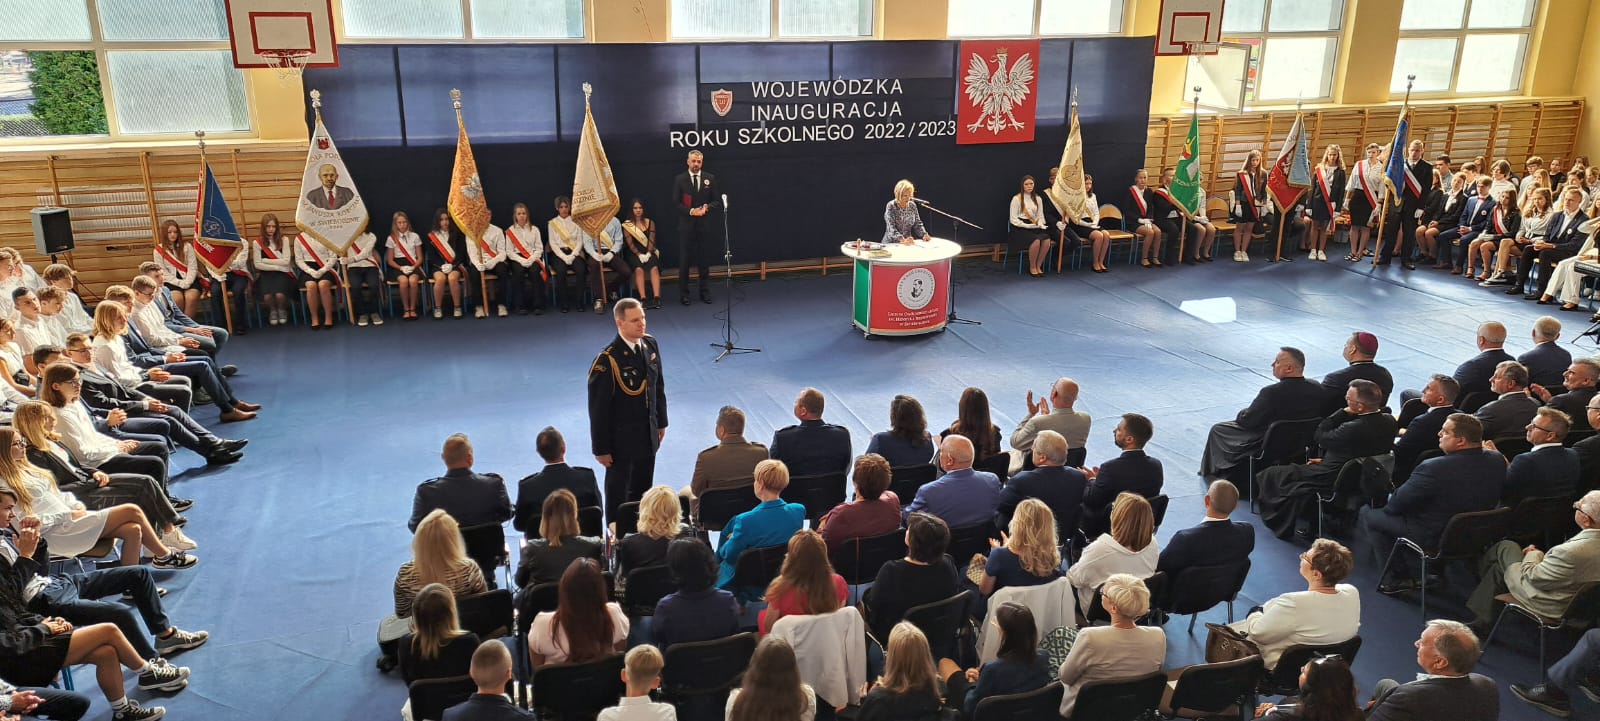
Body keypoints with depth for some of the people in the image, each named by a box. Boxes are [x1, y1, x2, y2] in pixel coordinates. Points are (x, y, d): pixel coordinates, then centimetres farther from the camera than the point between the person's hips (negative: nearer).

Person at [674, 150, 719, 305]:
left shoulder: (710, 179, 6)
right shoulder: (679, 179, 1)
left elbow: (717, 202, 7)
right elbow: (676, 203, -4)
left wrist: (707, 207, -13)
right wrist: (691, 211, -17)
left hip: (704, 225, 2)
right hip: (686, 226, -2)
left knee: (704, 259, 8)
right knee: (684, 260, 2)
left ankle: (705, 293, 18)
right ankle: (683, 294, 10)